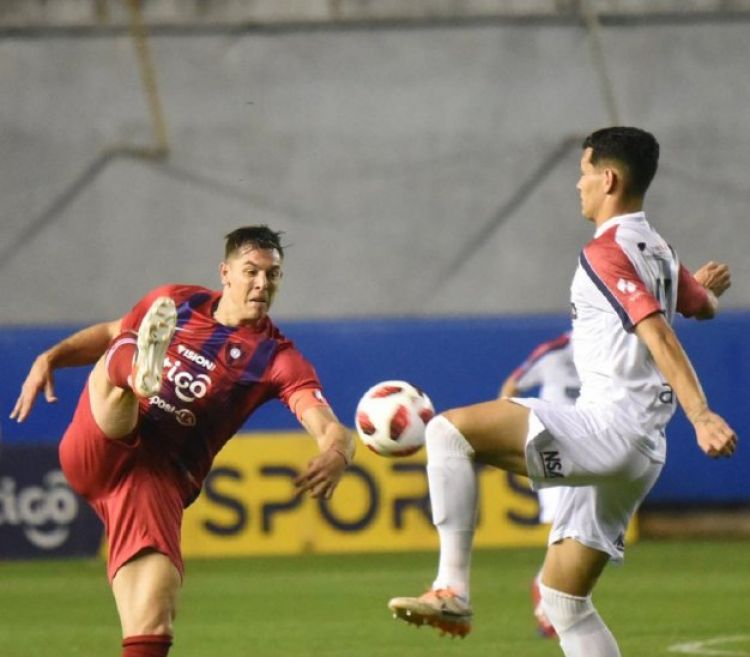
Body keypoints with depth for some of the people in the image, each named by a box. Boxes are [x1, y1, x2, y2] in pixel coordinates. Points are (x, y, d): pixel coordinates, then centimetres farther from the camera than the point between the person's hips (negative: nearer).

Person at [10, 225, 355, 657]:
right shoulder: (177, 303, 13)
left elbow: (330, 428, -13)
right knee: (125, 354, -26)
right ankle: (142, 369, -60)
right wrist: (51, 358, 12)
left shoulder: (278, 359, 1)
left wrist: (337, 452, -37)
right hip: (94, 450, 2)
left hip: (160, 475, -2)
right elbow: (110, 334, 29)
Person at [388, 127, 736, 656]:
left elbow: (659, 335, -21)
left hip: (608, 428, -10)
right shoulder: (657, 251, 18)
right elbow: (703, 307, 37)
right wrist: (705, 286, 61)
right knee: (563, 601, 14)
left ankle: (452, 591, -22)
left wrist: (701, 416, -31)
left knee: (450, 430, -16)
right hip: (636, 453, 10)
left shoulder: (607, 251, -9)